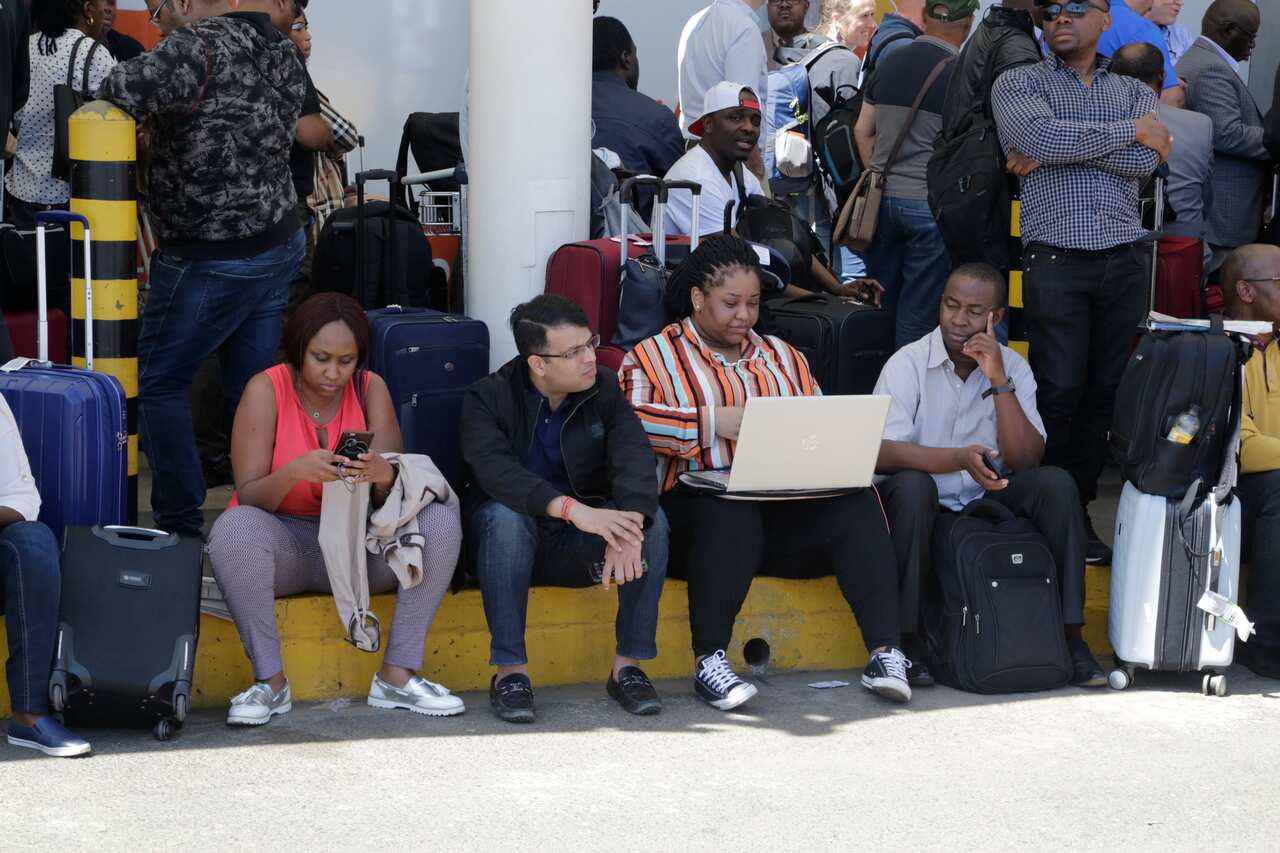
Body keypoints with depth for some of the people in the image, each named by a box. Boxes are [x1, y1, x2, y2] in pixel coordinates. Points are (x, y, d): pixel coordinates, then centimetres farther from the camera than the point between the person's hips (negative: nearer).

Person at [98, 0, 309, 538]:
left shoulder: (204, 46, -23)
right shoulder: (289, 61, 1)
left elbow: (123, 91, -34)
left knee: (158, 382, 6)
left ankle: (181, 526, 8)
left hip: (212, 261, -7)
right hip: (280, 245, 7)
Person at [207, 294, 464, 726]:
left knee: (440, 520, -21)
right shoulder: (266, 389, -11)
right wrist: (295, 471, -38)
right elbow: (249, 498, -17)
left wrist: (383, 476, -32)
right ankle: (270, 680, -23)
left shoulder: (370, 388, -3)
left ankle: (397, 675, -18)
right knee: (234, 528, -35)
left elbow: (396, 493, -7)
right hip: (285, 541, -3)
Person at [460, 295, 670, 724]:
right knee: (504, 515, -35)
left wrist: (627, 528, -39)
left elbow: (633, 456, -18)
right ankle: (510, 671, -29)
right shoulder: (488, 398, -11)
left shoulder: (603, 388, -2)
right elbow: (494, 470, -31)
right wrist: (571, 508, -46)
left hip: (580, 545, 3)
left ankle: (628, 665, -16)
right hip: (517, 541, -3)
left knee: (652, 518, -23)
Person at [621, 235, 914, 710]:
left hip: (787, 509, 4)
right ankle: (709, 662, -33)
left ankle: (885, 652, -29)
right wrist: (714, 421, -16)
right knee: (730, 510, -39)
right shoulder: (654, 357, 9)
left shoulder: (783, 357, 25)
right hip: (697, 505, -4)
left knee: (858, 501, -24)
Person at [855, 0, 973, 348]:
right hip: (929, 204, -5)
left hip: (882, 199, 5)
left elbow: (862, 131, 12)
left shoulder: (890, 62, 6)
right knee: (918, 317, 2)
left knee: (881, 305, 14)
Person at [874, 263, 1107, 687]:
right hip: (925, 506, -3)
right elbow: (881, 453, -22)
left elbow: (1026, 461, -9)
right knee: (912, 485, -35)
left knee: (1056, 483, -20)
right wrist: (961, 458, -34)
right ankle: (906, 640, -27)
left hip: (988, 501, 4)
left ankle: (1069, 634, -16)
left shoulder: (1013, 367, 3)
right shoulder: (909, 363, -8)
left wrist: (999, 382, -17)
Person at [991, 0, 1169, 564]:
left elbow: (1145, 162, -3)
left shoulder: (1135, 93, 16)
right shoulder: (1017, 84, 8)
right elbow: (1041, 136, -14)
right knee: (1058, 391, -7)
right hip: (1056, 258, -3)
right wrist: (1128, 131, -6)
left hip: (1124, 259, 3)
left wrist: (1060, 146, -8)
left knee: (1108, 391, 3)